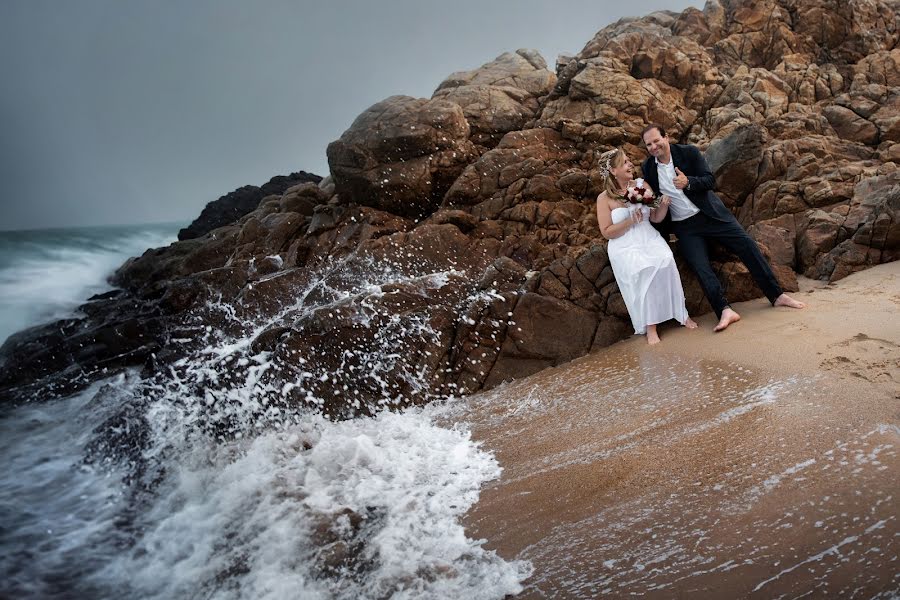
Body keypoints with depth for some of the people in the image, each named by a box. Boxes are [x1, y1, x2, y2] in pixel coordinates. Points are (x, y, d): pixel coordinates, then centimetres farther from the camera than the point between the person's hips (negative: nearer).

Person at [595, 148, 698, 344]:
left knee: (665, 262, -27)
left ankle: (681, 313, -14)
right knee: (641, 271, -30)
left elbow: (656, 218, 15)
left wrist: (663, 205, -5)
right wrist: (631, 221, -14)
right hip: (625, 248, -3)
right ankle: (650, 326, -23)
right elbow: (607, 232, -4)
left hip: (650, 240, 3)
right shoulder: (604, 198, 0)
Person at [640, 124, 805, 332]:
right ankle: (725, 311, -22)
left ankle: (777, 295, 2)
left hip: (710, 213, 0)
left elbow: (710, 181, -7)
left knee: (747, 245, -7)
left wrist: (688, 182, -26)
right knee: (701, 266, -19)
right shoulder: (647, 168, 3)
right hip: (684, 227, 0)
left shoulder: (689, 152, -3)